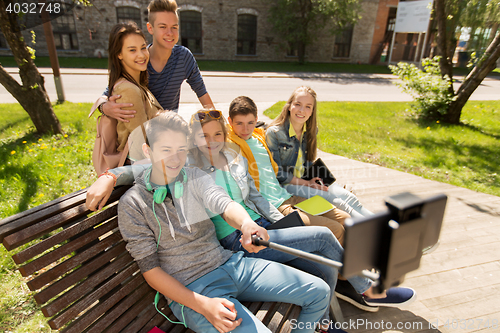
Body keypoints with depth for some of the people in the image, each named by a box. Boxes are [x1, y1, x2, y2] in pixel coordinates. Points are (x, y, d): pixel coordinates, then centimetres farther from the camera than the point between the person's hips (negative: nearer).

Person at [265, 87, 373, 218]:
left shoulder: (311, 131, 4)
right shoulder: (274, 133, -15)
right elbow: (277, 173, -14)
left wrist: (315, 178, -4)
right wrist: (307, 183, -14)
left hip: (307, 179, 6)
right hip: (287, 184, -6)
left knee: (347, 196, -14)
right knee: (333, 200, -22)